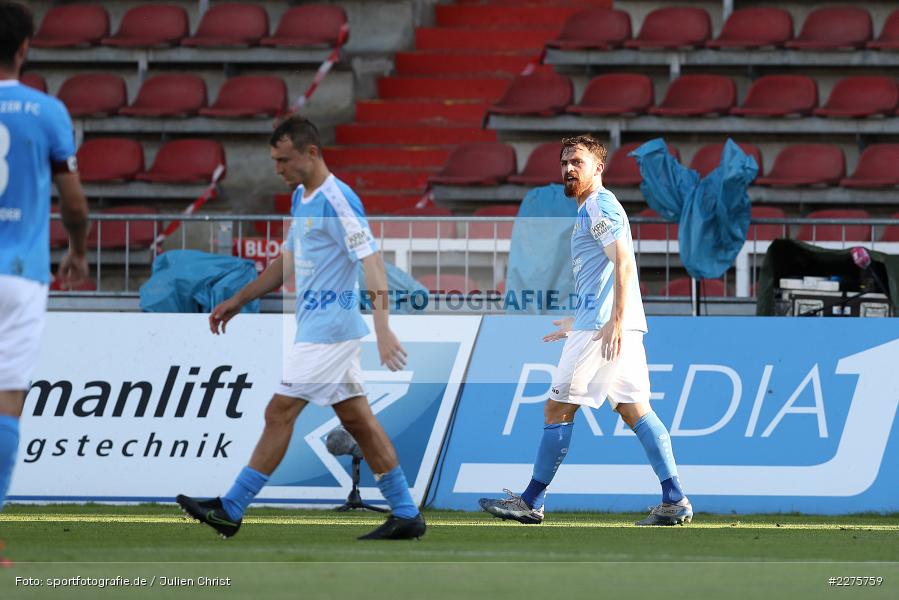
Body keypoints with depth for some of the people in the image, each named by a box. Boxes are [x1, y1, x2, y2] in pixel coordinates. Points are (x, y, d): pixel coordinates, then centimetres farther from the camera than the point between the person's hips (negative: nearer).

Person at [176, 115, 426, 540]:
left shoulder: (338, 201, -16)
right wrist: (238, 301, 24)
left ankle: (230, 510, -3)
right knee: (357, 420, 9)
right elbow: (288, 263, 26)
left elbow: (371, 262, -22)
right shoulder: (301, 198, 14)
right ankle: (406, 515, 11)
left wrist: (382, 329, -30)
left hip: (328, 327, -10)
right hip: (316, 327, 10)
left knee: (279, 413, -7)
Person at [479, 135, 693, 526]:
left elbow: (623, 263, -18)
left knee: (558, 409, -5)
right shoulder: (589, 210, 24)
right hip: (608, 323, 10)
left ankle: (531, 502, -1)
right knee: (635, 411, 4)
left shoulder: (600, 205, -7)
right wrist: (578, 322, 36)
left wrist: (614, 321, -25)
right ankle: (675, 501, -3)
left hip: (604, 325, -10)